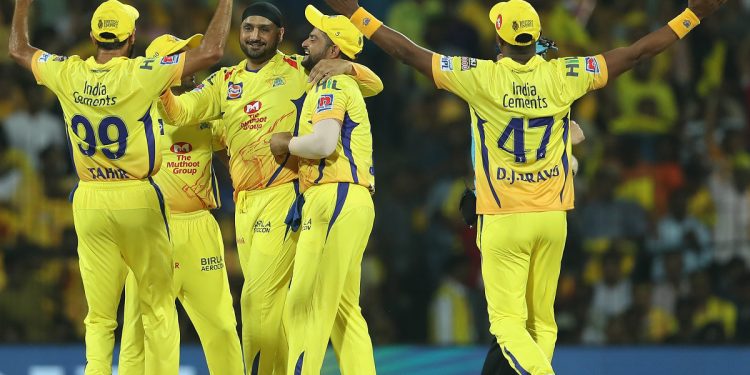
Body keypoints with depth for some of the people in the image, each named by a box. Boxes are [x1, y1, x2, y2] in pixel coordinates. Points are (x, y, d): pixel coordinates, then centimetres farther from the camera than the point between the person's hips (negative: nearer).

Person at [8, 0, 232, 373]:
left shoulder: (68, 75, -1)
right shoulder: (141, 74, -12)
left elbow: (18, 49, 18)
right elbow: (211, 51, -11)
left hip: (88, 202, 3)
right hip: (137, 200, -3)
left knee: (99, 317, 6)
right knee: (158, 307, 7)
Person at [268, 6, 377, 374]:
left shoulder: (331, 84, -6)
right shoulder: (345, 84, 25)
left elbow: (323, 142, -21)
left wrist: (286, 144, -6)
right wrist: (293, 144, 14)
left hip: (335, 197, -10)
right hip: (352, 202, 11)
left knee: (304, 308, -12)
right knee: (344, 309, 12)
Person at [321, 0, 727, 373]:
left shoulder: (481, 78, -8)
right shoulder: (561, 77, -3)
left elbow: (409, 53, -5)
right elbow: (636, 53, 3)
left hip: (502, 222, -3)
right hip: (552, 219, 3)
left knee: (508, 321, -3)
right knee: (542, 320, 14)